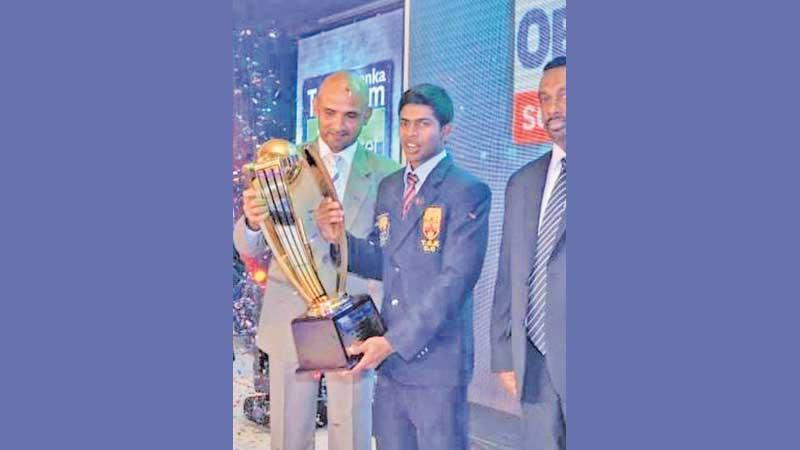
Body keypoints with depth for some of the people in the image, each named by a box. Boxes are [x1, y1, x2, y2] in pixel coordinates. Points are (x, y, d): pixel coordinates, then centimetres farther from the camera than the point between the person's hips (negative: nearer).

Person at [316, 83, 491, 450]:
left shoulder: (469, 192, -9)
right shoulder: (388, 187, 12)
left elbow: (457, 278, -17)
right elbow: (381, 264, 14)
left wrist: (394, 341, -20)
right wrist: (339, 237, -6)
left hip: (437, 362, -6)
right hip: (389, 362, 6)